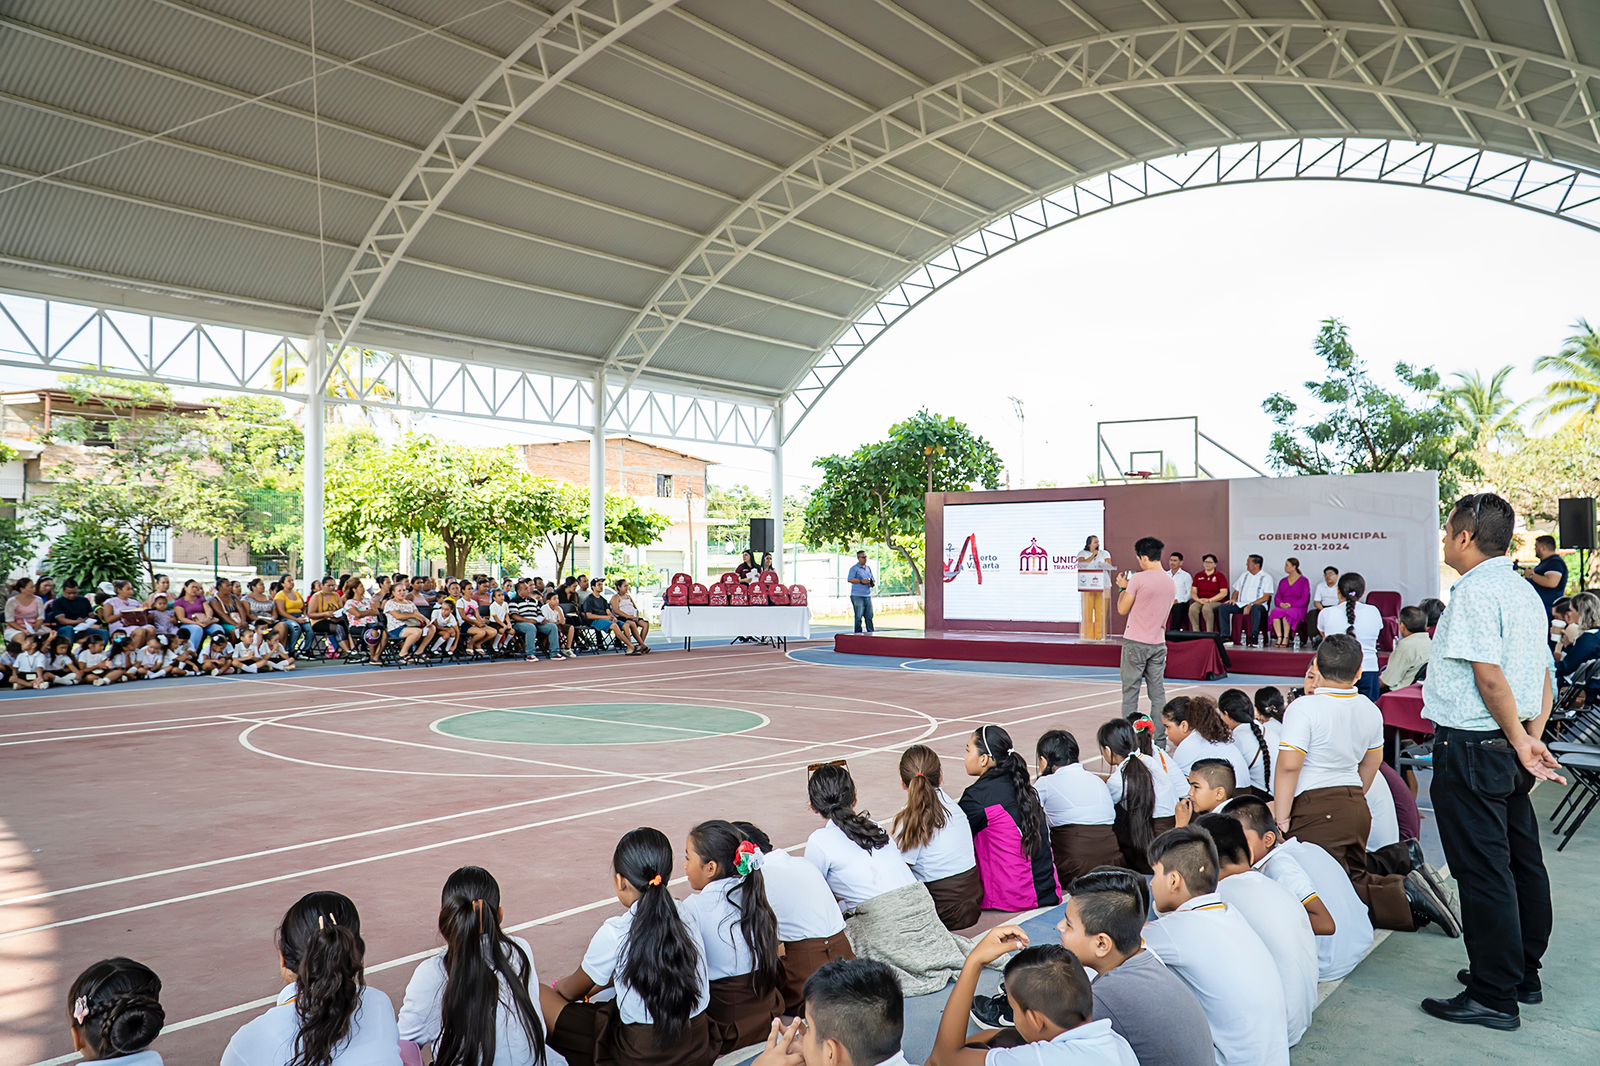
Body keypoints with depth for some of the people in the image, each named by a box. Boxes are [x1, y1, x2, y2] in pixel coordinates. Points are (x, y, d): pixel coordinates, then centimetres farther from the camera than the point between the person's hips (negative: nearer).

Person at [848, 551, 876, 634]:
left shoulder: (868, 568, 19)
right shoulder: (854, 568, -3)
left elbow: (873, 579, 24)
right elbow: (850, 579, -15)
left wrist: (873, 583, 1)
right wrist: (861, 581, -23)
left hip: (867, 596, 6)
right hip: (857, 596, -6)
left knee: (869, 616, 5)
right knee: (859, 617, -5)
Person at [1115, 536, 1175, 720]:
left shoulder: (1139, 579, -13)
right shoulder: (1171, 582, 7)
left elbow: (1122, 609, -7)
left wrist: (1123, 587, 8)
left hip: (1136, 642, -5)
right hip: (1158, 643, 5)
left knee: (1130, 690, 2)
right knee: (1158, 691, 8)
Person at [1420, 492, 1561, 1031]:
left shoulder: (1473, 591, -16)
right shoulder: (1524, 591, 14)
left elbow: (1489, 676, -21)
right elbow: (1543, 677, 13)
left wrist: (1520, 742, -12)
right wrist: (1532, 738, 5)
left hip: (1470, 747, -10)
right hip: (1511, 748, 10)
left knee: (1482, 871, -3)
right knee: (1522, 861, 17)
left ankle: (1494, 997, 6)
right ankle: (1523, 974, 30)